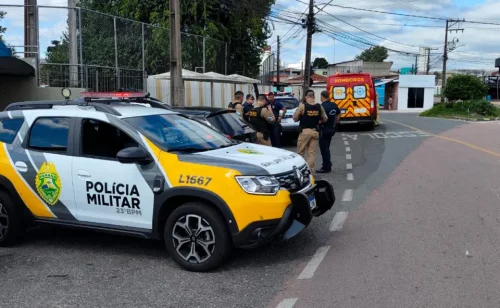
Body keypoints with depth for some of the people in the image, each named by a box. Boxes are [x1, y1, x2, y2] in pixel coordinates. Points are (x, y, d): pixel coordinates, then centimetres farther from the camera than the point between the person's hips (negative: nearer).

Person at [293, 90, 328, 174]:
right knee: (312, 152, 7)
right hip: (315, 131, 3)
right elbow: (325, 119, 9)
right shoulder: (319, 107, 1)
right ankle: (310, 170, 6)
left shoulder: (302, 106, -9)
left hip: (305, 131, -3)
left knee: (300, 152, 8)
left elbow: (295, 118, -6)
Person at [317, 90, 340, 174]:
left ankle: (326, 168, 4)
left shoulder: (323, 106, -19)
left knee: (324, 149, 0)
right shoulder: (334, 105, 6)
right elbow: (338, 114, 19)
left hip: (324, 130, -8)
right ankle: (327, 165, 26)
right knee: (326, 148, 19)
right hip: (331, 129, 8)